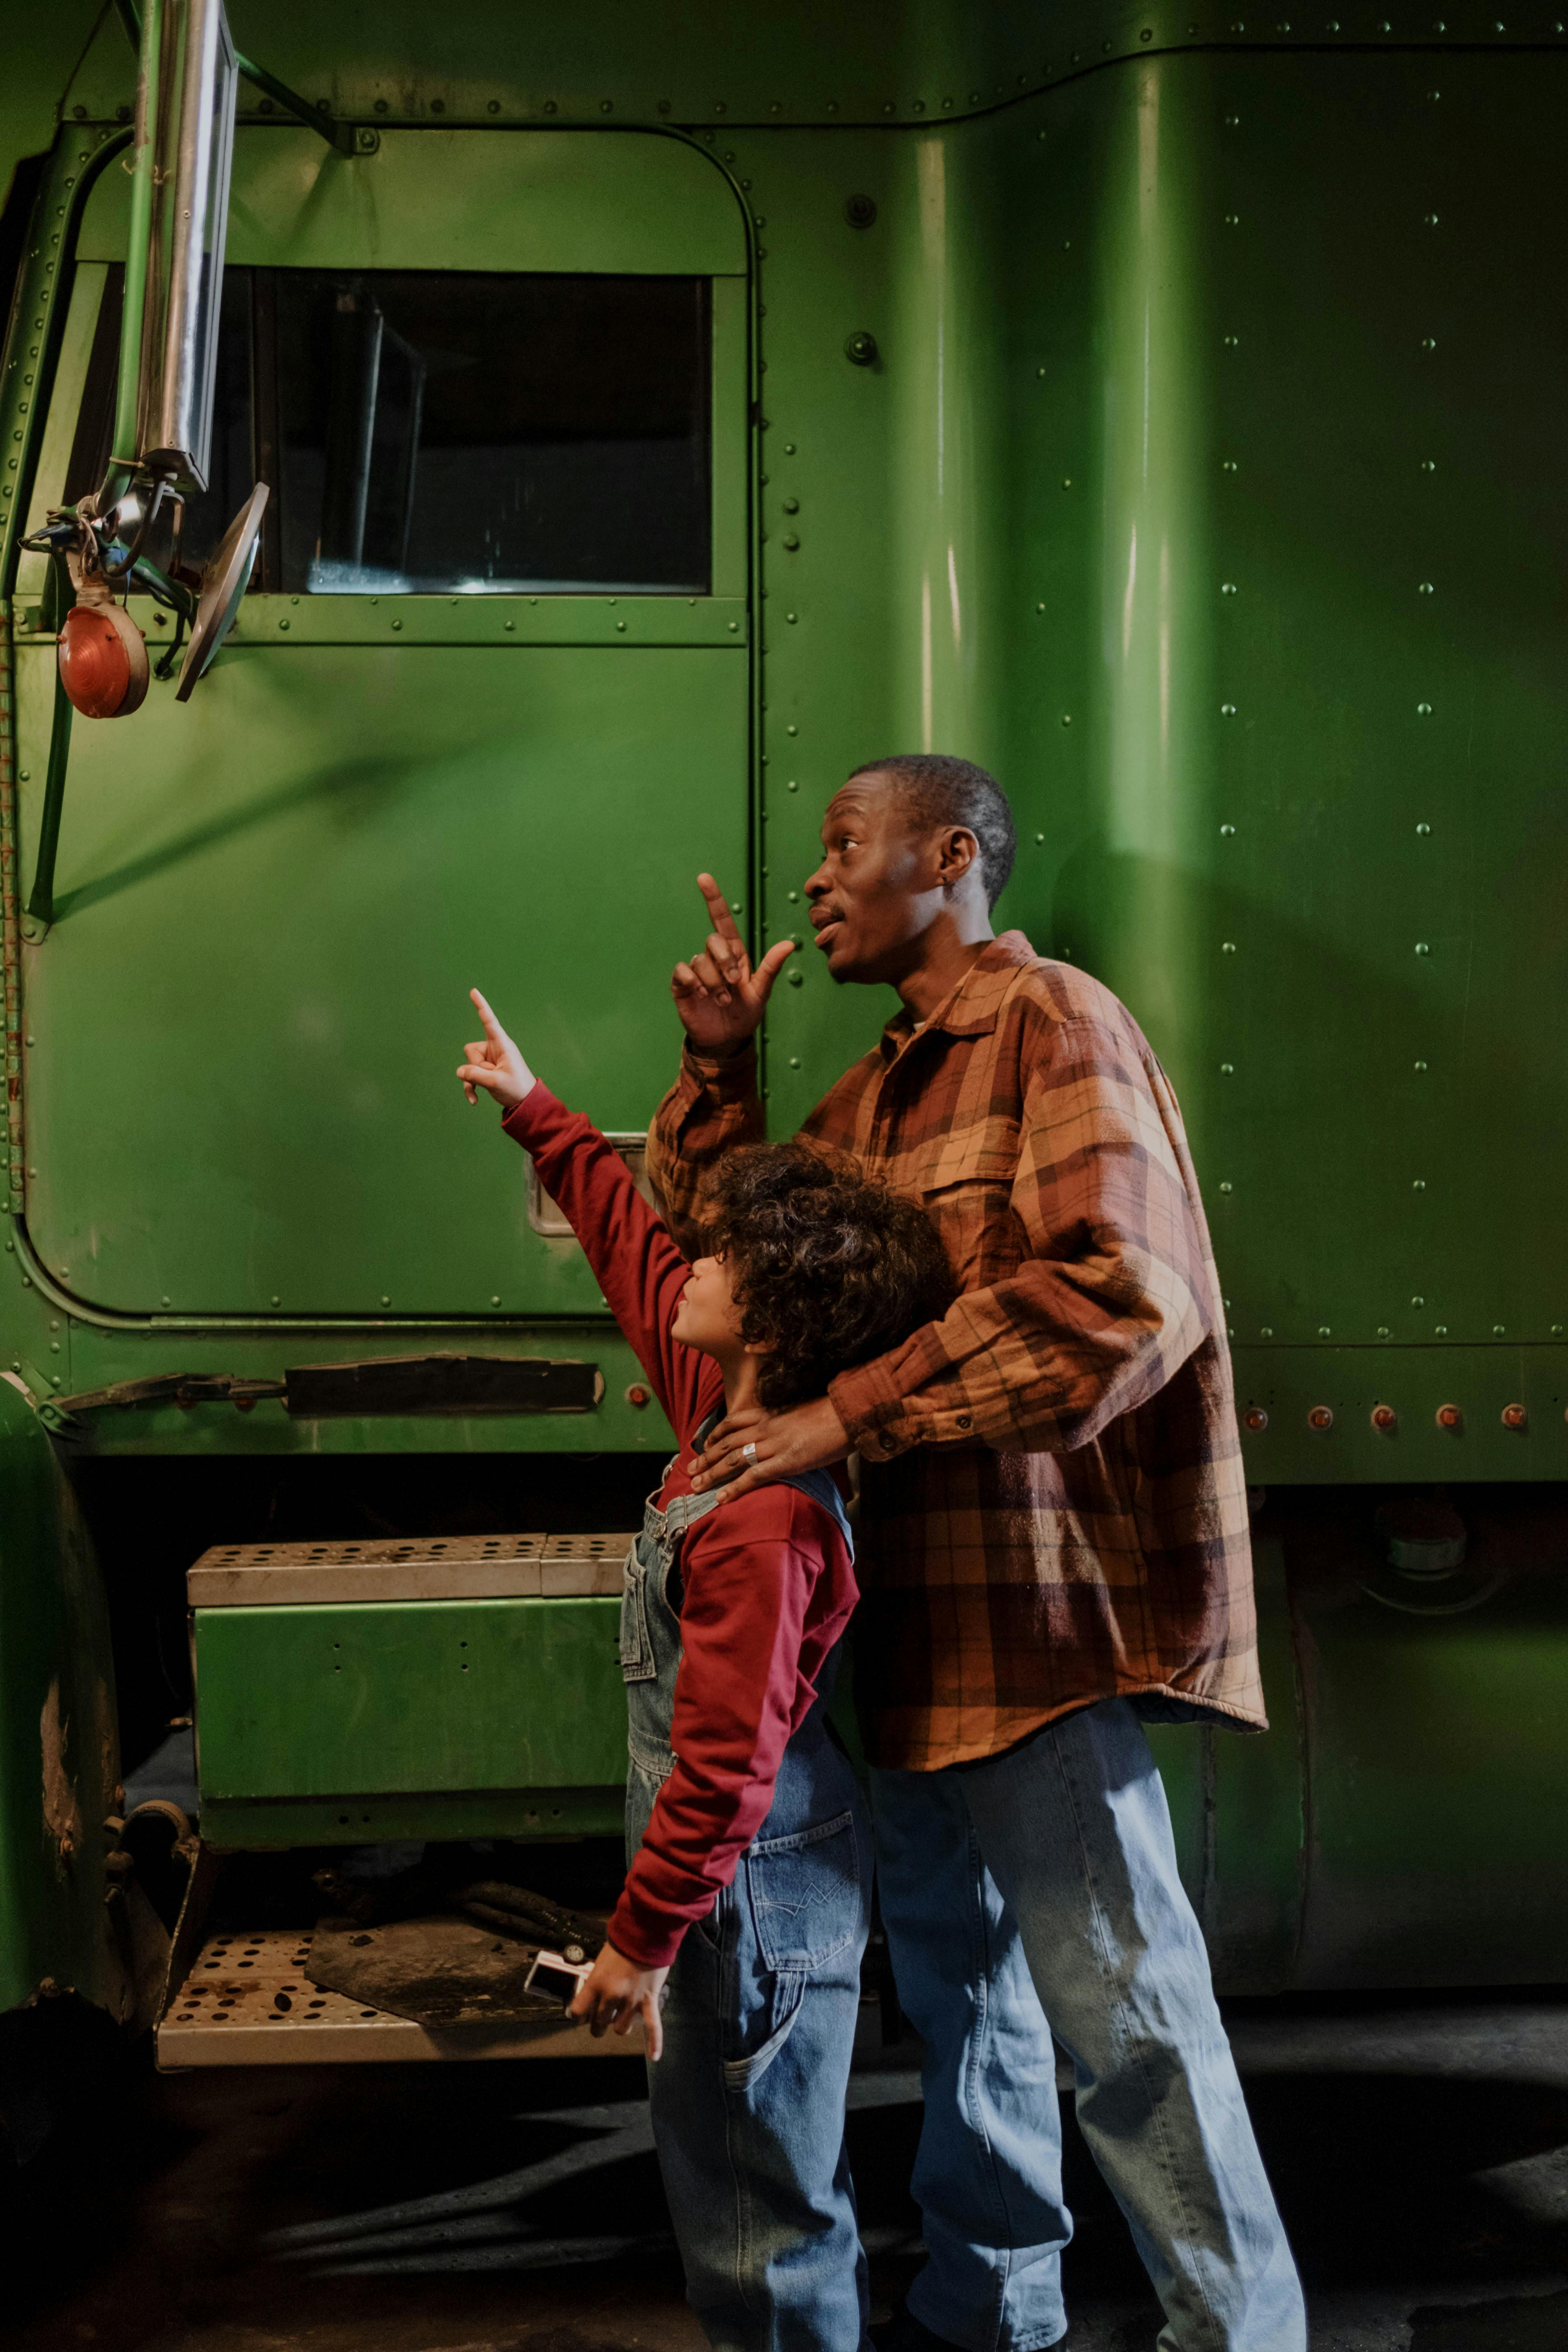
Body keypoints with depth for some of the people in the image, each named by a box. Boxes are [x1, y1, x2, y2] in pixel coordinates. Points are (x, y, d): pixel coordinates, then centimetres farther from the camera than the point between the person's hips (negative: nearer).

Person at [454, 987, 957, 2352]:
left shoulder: (761, 1527, -29)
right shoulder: (732, 1411, -1)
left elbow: (725, 1765, -26)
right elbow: (633, 1246, 12)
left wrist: (640, 1939, -17)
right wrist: (534, 1109, 20)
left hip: (757, 1896, -10)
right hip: (759, 1874, 10)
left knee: (764, 2216, 8)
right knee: (740, 2176, 25)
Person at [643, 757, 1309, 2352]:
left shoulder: (1053, 1023, -11)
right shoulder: (879, 1086, 17)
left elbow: (1120, 1292, -26)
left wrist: (846, 1416, -27)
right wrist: (717, 1066, 6)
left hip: (1041, 1616, -10)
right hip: (924, 1611, 10)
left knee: (1118, 2002, -3)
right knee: (954, 1972, 20)